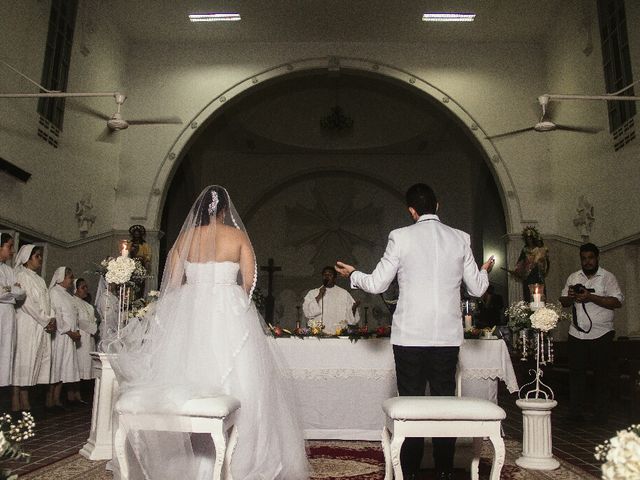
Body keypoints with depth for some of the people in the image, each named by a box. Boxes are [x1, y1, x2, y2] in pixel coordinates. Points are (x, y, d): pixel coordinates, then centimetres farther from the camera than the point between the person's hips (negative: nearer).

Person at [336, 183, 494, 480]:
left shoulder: (400, 237, -4)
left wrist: (353, 274, 17)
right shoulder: (460, 239, 4)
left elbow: (377, 284, -2)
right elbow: (477, 288, 9)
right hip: (448, 336, 2)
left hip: (410, 336, -2)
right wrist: (484, 271, 31)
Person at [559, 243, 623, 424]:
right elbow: (563, 302, 15)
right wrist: (570, 297, -7)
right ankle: (576, 411, 15)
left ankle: (601, 414, 15)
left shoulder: (607, 277, -1)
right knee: (576, 373, 6)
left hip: (601, 335, -4)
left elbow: (618, 301, -13)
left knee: (601, 375, 4)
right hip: (576, 334, 4)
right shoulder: (573, 277, 13)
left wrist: (591, 297, -21)